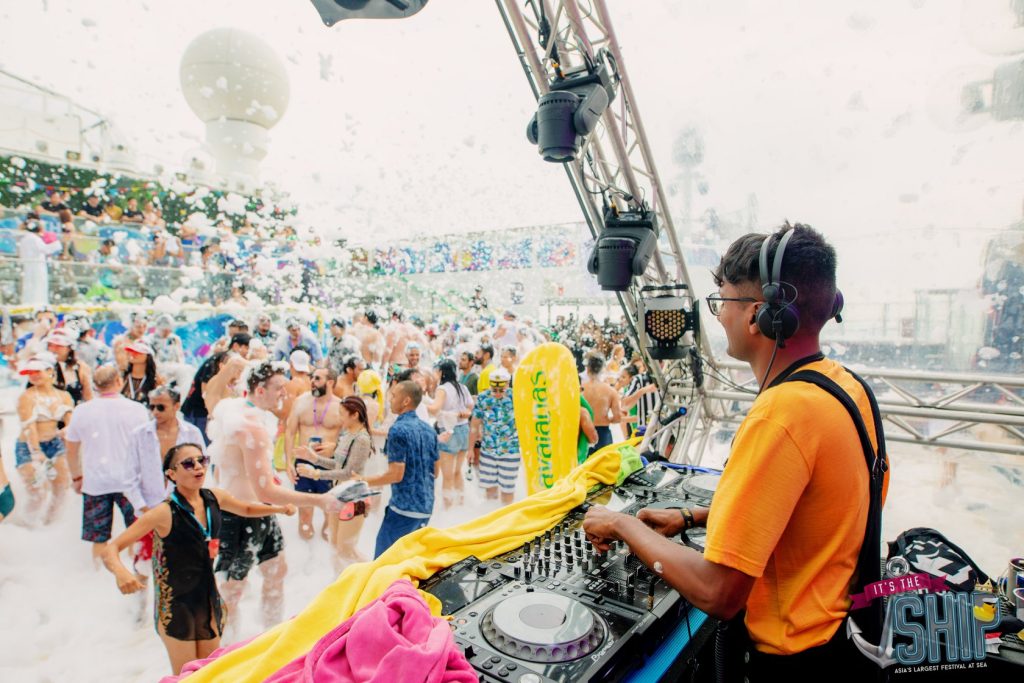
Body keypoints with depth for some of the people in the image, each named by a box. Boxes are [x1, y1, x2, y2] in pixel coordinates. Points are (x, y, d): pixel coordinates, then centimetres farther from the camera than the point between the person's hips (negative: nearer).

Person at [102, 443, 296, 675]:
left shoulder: (214, 498, -6)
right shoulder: (165, 512, -22)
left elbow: (247, 509, 14)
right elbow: (110, 549, -21)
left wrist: (279, 508, -1)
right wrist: (121, 572, -41)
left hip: (209, 599, 5)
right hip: (175, 604, -5)